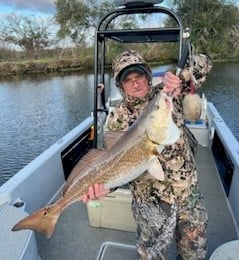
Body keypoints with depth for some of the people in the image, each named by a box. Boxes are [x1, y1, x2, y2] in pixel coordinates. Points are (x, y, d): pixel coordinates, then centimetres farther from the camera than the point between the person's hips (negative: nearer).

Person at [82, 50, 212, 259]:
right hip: (151, 199, -2)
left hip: (189, 189, 3)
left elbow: (203, 64, -5)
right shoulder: (117, 118, -8)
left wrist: (179, 77, -26)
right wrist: (105, 184, -29)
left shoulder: (167, 93, -4)